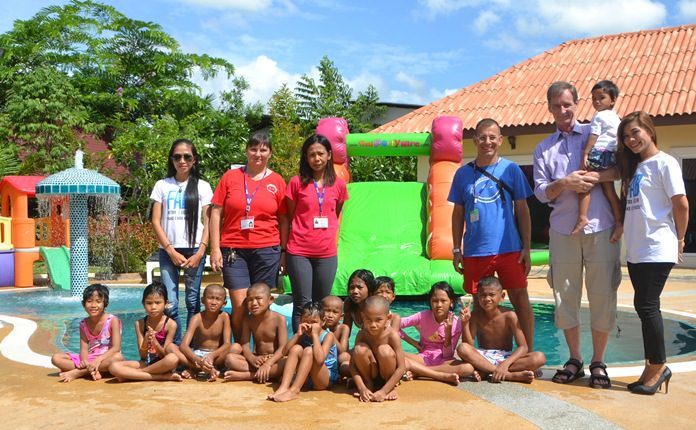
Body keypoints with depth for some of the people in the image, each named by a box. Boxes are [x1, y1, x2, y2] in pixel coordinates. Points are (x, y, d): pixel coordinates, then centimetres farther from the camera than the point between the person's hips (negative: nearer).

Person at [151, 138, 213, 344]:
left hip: (194, 251, -1)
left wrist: (200, 252, -8)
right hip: (168, 251, 1)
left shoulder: (202, 187, 8)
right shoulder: (162, 185, 10)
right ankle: (175, 347, 6)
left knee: (193, 302, 1)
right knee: (170, 304, -5)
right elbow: (156, 221, 5)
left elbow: (208, 222, 3)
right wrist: (171, 251, -4)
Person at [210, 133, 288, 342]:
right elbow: (216, 213, 4)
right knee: (240, 305, -5)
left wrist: (284, 251, 4)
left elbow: (283, 220, 9)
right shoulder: (231, 177, 5)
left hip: (267, 250, 0)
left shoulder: (277, 181, 6)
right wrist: (215, 248, -1)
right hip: (234, 250, 0)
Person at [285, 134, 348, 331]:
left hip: (327, 253, 2)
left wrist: (328, 236, 13)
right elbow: (289, 217, 5)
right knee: (302, 304, -2)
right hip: (299, 252, -2)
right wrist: (284, 248, 5)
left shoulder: (338, 184, 5)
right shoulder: (297, 182, -1)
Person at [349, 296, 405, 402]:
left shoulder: (392, 335, -23)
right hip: (371, 375, 2)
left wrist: (383, 391, -29)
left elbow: (401, 368, -24)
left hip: (388, 375, -2)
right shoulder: (362, 335, -15)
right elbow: (352, 365, -14)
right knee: (360, 349, -27)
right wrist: (362, 388, -26)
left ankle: (392, 388, -6)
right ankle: (369, 385, -2)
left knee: (385, 350, -33)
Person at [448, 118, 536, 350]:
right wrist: (457, 249, 6)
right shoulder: (463, 173, 6)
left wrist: (526, 248, -1)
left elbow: (522, 210, 4)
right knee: (480, 305, 10)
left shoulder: (511, 170, 3)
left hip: (509, 249, -1)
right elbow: (458, 213, 10)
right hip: (475, 251, 2)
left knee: (520, 300, 1)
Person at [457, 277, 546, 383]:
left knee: (540, 357, -26)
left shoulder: (509, 315, -9)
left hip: (505, 357, 0)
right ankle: (509, 375, -33)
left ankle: (484, 371, -30)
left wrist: (505, 363, -31)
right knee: (462, 348, -32)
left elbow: (523, 347, -15)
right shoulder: (476, 315, -5)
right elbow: (469, 345, -9)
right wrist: (465, 323, -23)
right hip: (483, 358, 0)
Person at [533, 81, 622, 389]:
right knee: (565, 296, 4)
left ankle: (598, 362, 14)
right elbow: (541, 192, 6)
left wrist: (596, 177, -13)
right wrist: (563, 183, -12)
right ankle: (574, 360, 19)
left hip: (600, 227, -2)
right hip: (563, 230, 2)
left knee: (602, 295, 0)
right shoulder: (543, 149, 14)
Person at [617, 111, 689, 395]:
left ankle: (657, 367, 6)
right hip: (635, 250, 8)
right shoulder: (634, 167, 17)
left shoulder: (664, 163, -7)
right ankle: (656, 367, 19)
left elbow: (681, 204, -10)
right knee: (646, 307, 10)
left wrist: (679, 239, -3)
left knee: (646, 305, -7)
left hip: (657, 250, -8)